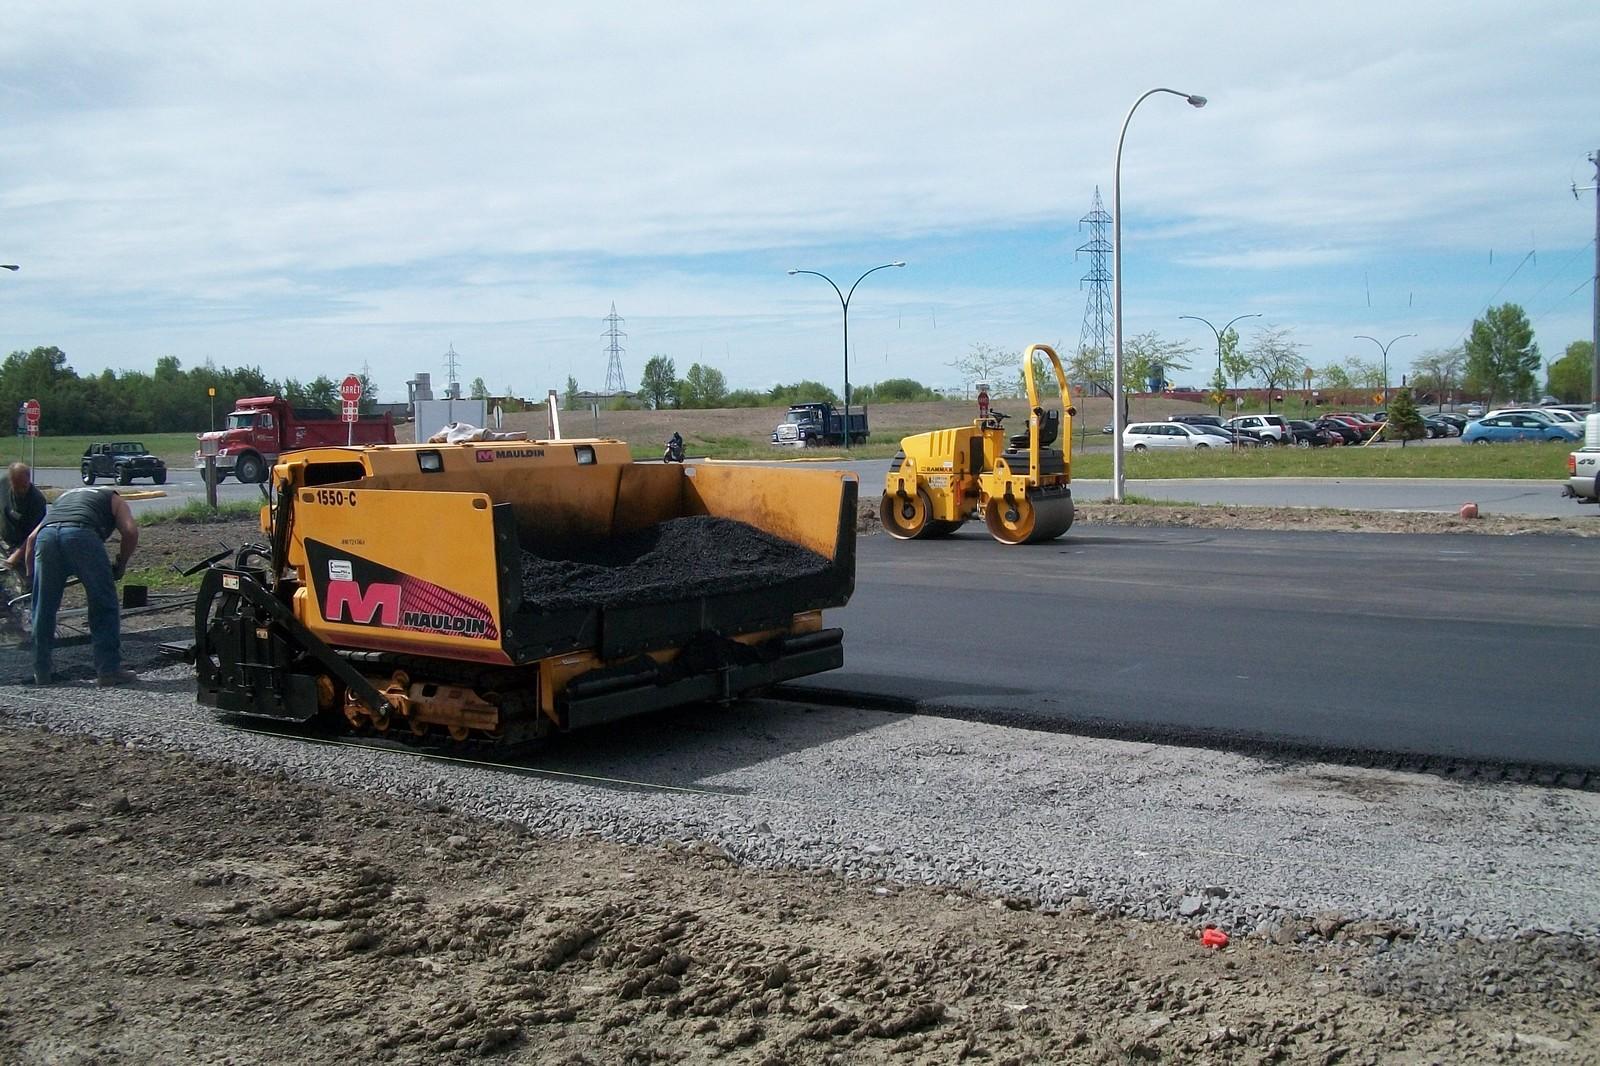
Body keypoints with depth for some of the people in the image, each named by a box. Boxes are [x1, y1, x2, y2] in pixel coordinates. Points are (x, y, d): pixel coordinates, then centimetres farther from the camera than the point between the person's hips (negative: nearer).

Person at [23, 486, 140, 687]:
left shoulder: (64, 497, 41)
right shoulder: (113, 499, 30)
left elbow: (32, 538, 31)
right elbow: (131, 531, 10)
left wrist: (31, 576, 37)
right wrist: (120, 566, 22)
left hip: (46, 534, 4)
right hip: (81, 534, -4)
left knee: (43, 608, 17)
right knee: (103, 606, 7)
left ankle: (41, 672, 25)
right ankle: (108, 671, 7)